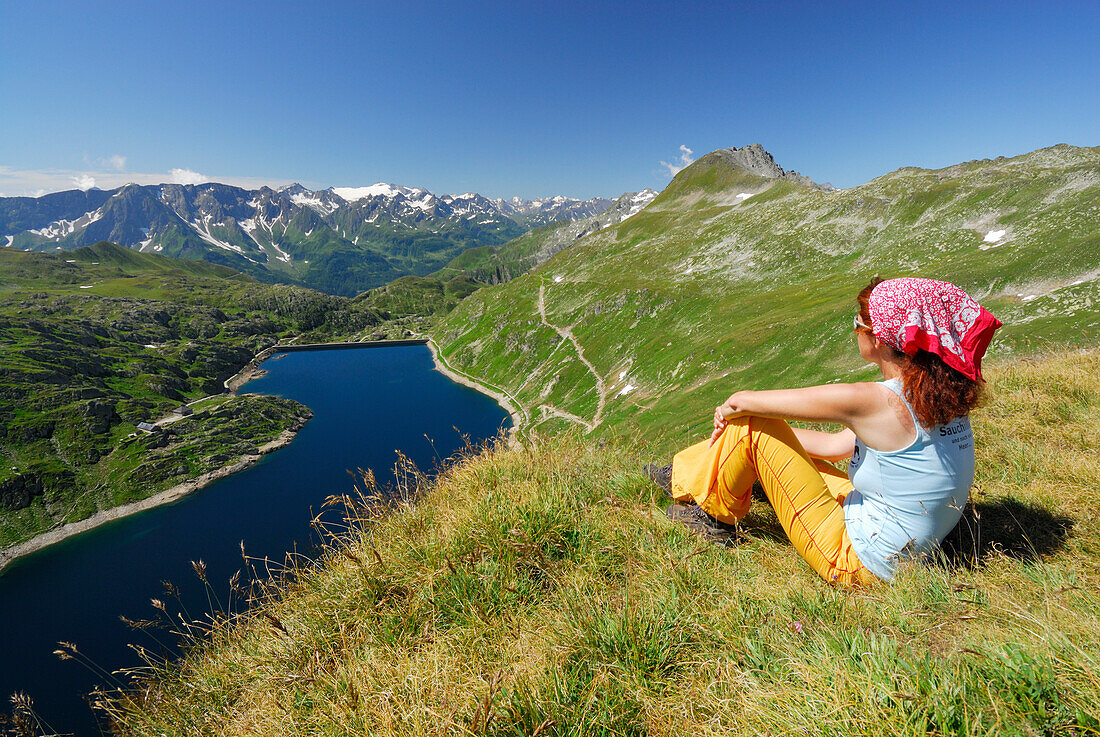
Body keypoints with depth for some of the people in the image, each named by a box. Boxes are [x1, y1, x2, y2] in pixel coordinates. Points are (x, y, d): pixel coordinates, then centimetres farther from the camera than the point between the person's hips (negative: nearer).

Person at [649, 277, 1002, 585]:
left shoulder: (873, 402, -27)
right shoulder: (941, 396, -1)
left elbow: (743, 401, -19)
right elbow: (837, 445, 7)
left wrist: (729, 410, 5)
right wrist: (774, 431, 11)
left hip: (855, 563, -9)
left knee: (750, 425, -11)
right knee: (767, 433, 12)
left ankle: (716, 516, 13)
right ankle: (683, 477, 30)